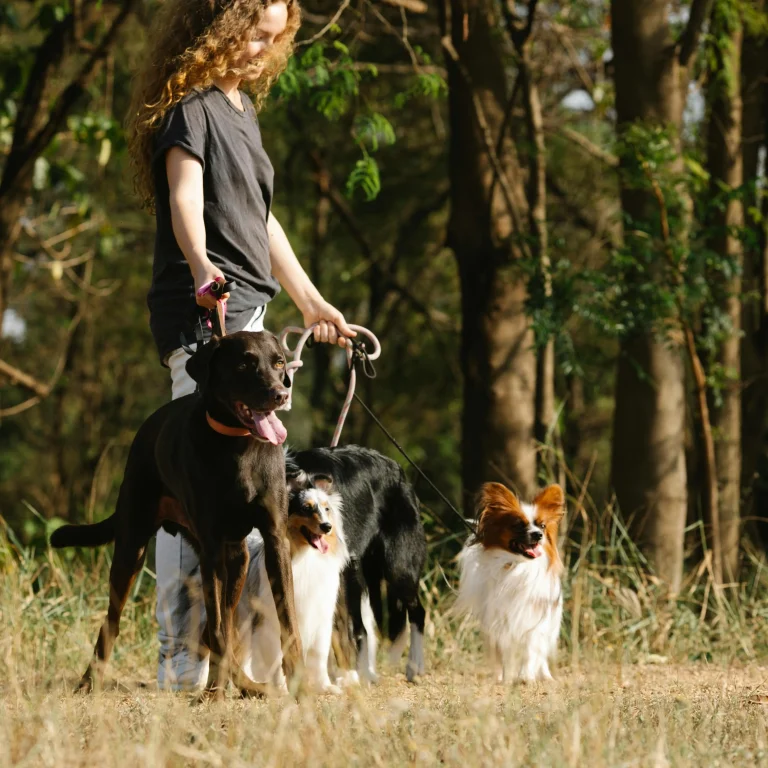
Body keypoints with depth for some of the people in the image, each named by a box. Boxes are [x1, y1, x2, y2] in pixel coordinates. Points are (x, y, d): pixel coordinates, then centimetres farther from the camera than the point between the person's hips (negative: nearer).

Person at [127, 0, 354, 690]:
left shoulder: (240, 107, 20)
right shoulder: (191, 108, -9)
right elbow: (184, 198, -26)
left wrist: (312, 302, 33)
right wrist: (202, 268, -44)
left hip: (243, 314, 10)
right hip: (206, 315, -10)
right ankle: (185, 659, -18)